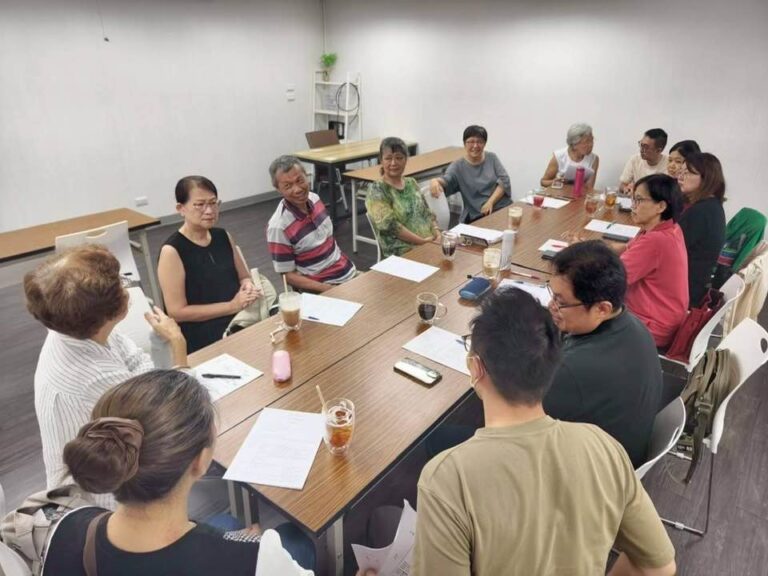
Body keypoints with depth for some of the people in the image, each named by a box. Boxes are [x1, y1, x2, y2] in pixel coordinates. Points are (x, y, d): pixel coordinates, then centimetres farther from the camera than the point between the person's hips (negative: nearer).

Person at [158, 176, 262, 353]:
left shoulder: (223, 236, 9)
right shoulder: (172, 251, -9)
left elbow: (244, 277, 20)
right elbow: (177, 312, -11)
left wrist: (248, 288, -5)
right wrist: (231, 306, -16)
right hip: (202, 338, -6)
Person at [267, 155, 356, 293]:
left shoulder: (314, 198, 0)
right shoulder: (278, 227, -18)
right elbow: (288, 275, -13)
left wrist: (347, 264, 9)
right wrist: (330, 289, -20)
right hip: (320, 290, -6)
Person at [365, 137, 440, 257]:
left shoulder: (411, 183, 15)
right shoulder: (376, 191, -4)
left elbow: (427, 213, 16)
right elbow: (390, 225, -13)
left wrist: (437, 234, -4)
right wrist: (423, 241, -16)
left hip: (430, 243, 6)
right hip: (402, 253, -6)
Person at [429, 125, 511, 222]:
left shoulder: (492, 158, 11)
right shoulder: (458, 166, 3)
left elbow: (504, 181, 4)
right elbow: (446, 181, -15)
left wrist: (490, 202, -12)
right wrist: (435, 181, -40)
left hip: (505, 207, 2)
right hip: (479, 216, -1)